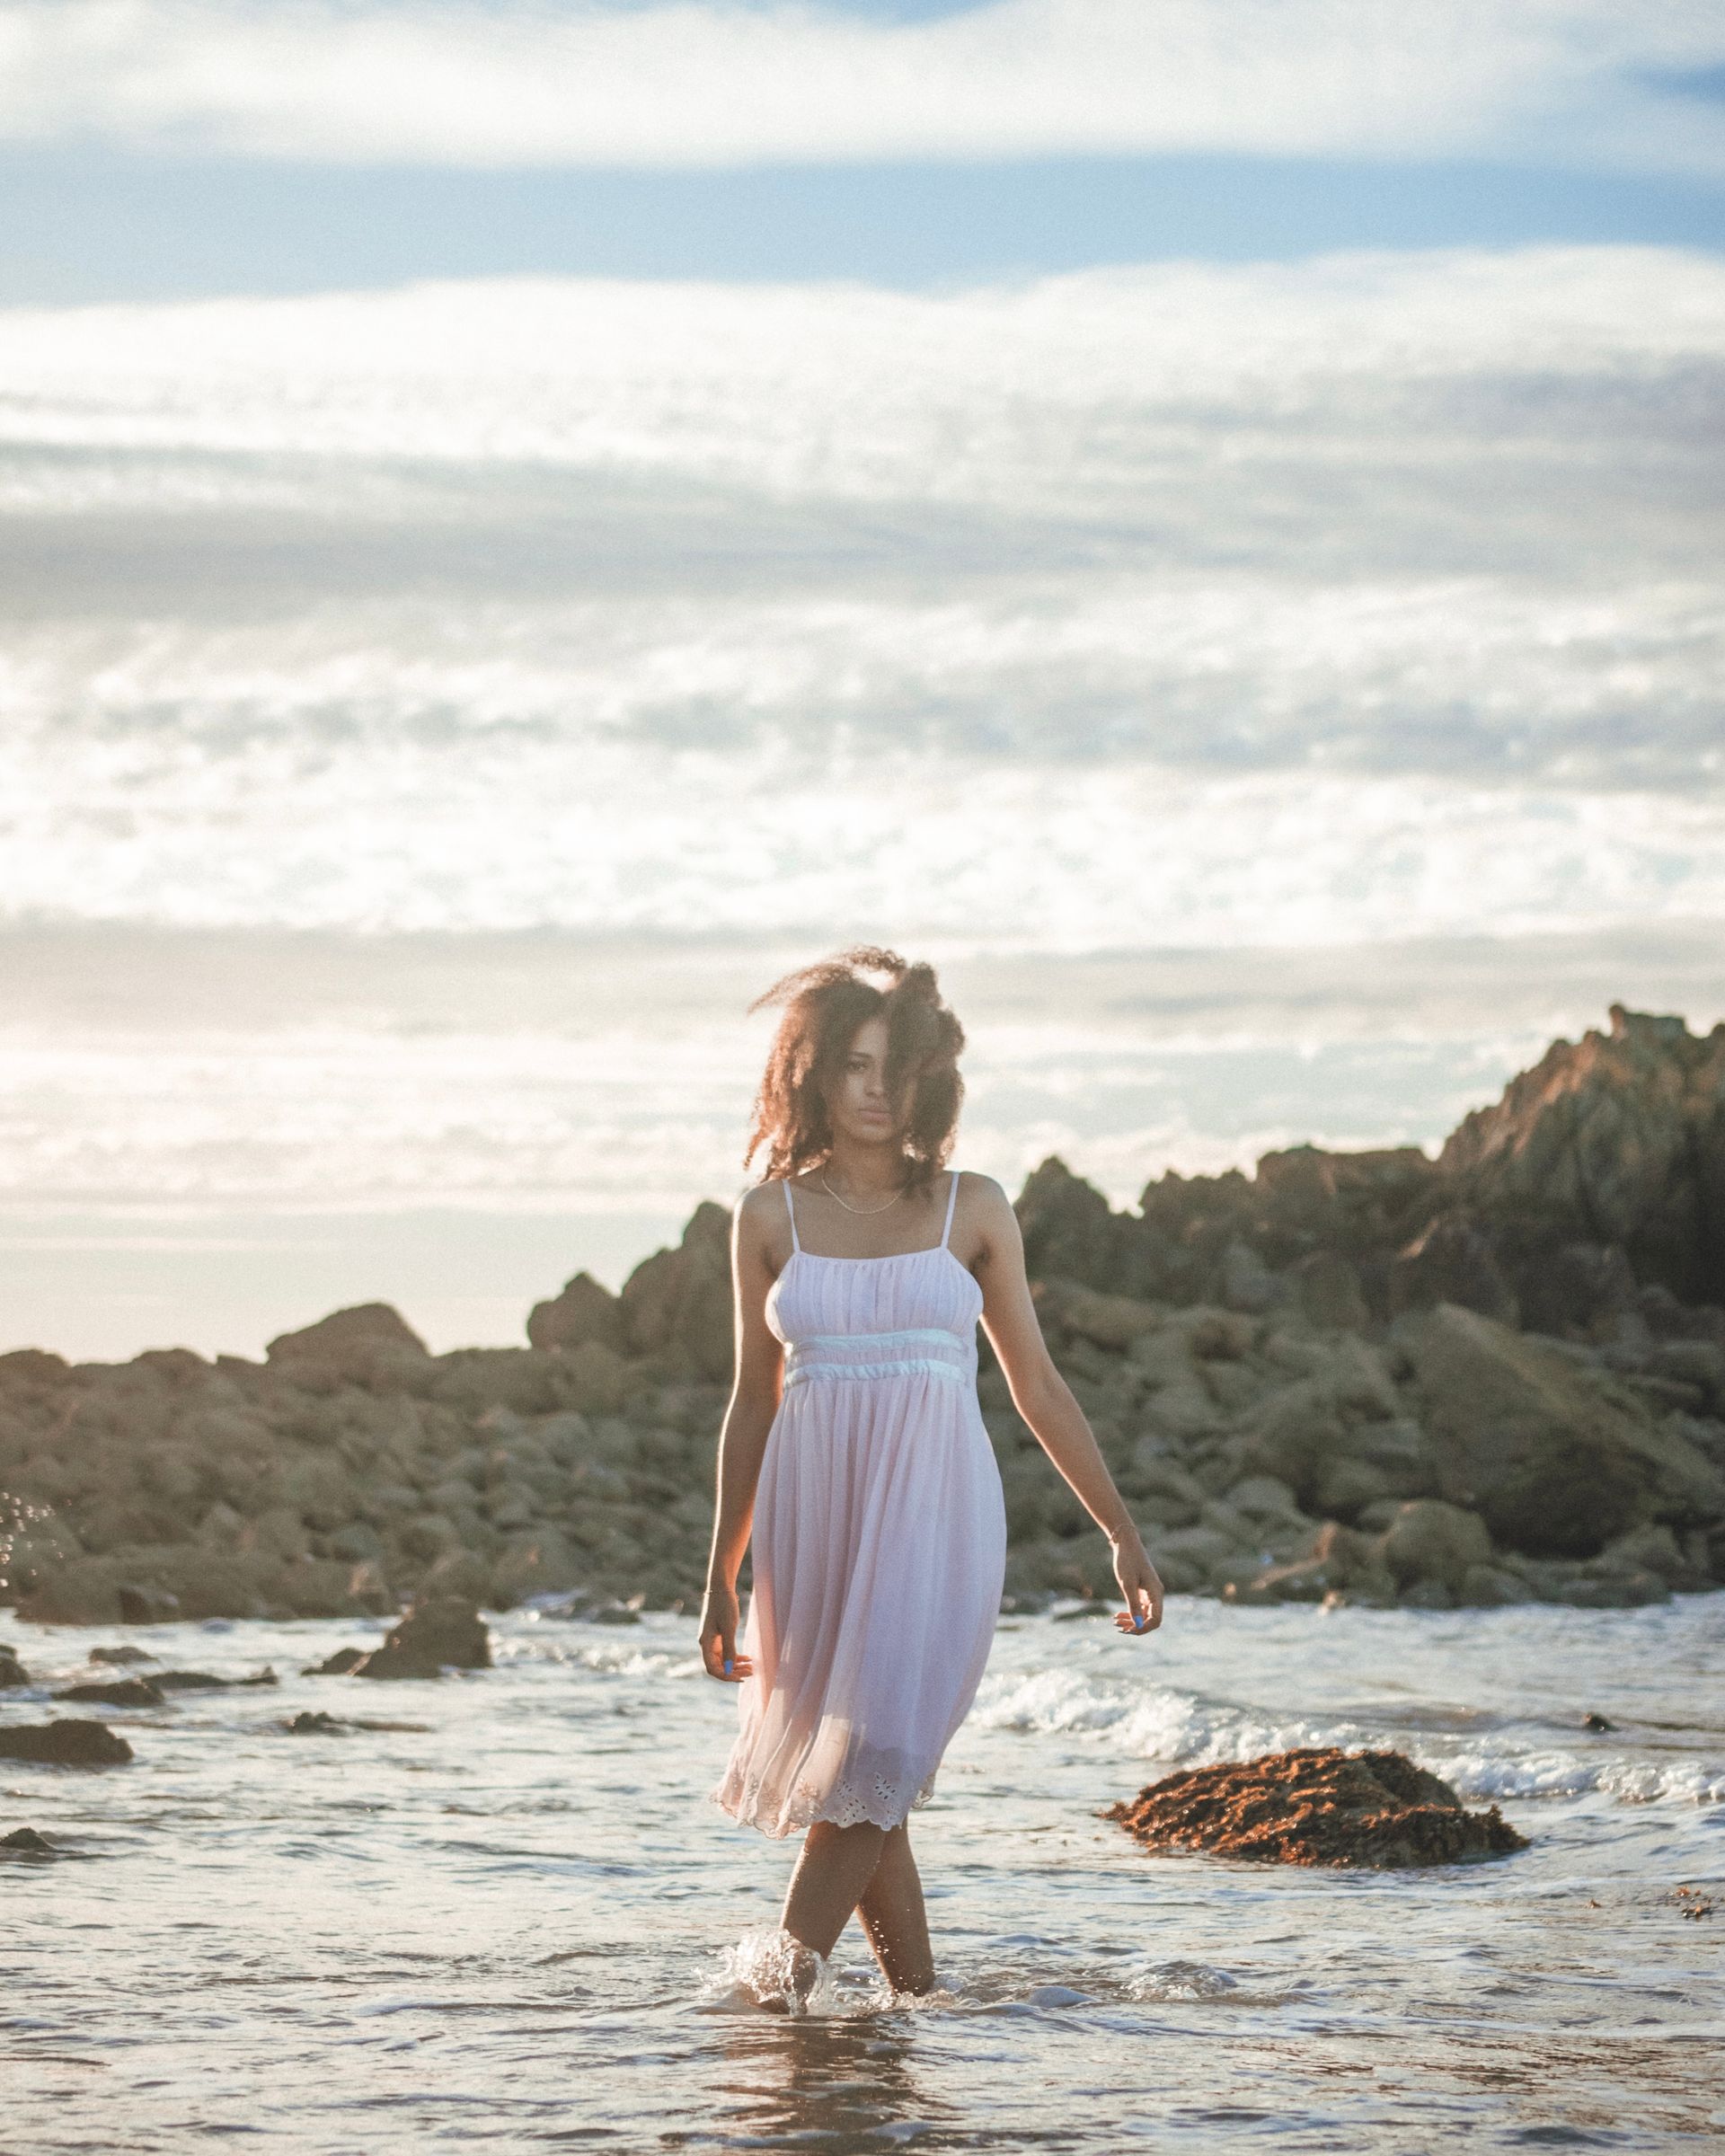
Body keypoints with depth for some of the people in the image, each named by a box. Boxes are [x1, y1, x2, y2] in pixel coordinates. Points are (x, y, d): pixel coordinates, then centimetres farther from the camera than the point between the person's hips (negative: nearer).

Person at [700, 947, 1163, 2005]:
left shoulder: (972, 1209, 4)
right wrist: (722, 1578, 12)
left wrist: (1124, 1532, 10)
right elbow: (754, 1401, 12)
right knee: (857, 1783, 4)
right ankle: (918, 1996, 14)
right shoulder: (771, 1216, 6)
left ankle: (788, 1983, -15)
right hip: (815, 1518, 2)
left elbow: (1037, 1383, 10)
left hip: (935, 1515, -2)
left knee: (875, 1761, -16)